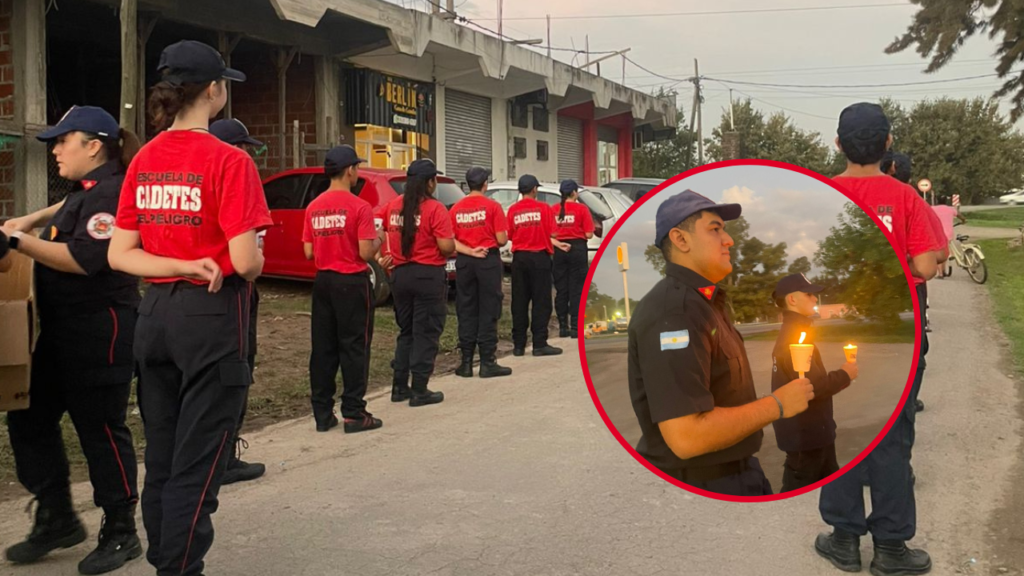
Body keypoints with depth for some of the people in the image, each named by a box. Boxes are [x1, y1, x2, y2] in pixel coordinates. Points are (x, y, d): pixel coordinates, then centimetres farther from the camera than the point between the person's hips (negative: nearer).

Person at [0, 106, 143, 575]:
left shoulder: (109, 193, -17)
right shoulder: (86, 190, 14)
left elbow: (84, 259, -26)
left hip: (99, 333, -10)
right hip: (62, 330, 10)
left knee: (100, 429, -1)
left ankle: (121, 535, 14)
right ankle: (56, 519, 25)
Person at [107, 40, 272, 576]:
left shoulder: (143, 161, 6)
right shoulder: (228, 160, -13)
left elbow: (119, 254, 2)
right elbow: (246, 260, -18)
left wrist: (187, 266, -6)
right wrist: (251, 268, 4)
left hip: (155, 314, 7)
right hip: (212, 316, -7)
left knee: (161, 457, 16)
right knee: (196, 465, 1)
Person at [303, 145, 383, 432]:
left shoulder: (313, 207, 5)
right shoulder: (359, 207, -12)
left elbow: (308, 252, 6)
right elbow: (365, 252, -16)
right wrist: (378, 240, 4)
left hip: (323, 281, 6)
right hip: (352, 283, -6)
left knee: (323, 348, 10)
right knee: (354, 348, 2)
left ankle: (322, 413, 16)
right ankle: (353, 413, 5)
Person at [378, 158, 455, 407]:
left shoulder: (393, 206, 5)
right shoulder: (435, 209, -13)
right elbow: (447, 247, -17)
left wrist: (383, 255, 10)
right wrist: (453, 250, 4)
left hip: (400, 274, 6)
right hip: (429, 275, -6)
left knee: (406, 331, 18)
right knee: (426, 334, 3)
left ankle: (399, 387, 20)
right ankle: (419, 391, 6)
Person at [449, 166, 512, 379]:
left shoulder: (456, 208, 5)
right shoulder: (492, 206, -7)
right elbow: (502, 240, -8)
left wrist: (469, 251, -8)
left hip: (464, 262, 4)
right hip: (488, 260, -4)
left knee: (466, 312, 9)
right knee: (488, 312, 1)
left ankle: (466, 362, 11)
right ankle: (487, 362, 2)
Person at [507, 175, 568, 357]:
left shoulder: (512, 210, 2)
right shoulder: (543, 207, -4)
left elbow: (509, 236, 3)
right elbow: (551, 234, -8)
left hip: (519, 258, 3)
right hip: (539, 257, -3)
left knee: (519, 302, 7)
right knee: (541, 302, 2)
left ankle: (518, 345, 10)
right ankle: (540, 344, 0)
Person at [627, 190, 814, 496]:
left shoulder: (704, 301, 10)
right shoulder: (673, 310, -23)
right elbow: (686, 437, -30)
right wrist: (777, 404, -20)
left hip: (736, 471, 9)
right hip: (702, 483, -9)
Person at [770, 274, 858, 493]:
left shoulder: (794, 333, 12)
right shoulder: (793, 336, -21)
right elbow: (813, 386, -27)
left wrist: (840, 375, 4)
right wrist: (845, 375, -13)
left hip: (811, 429, 10)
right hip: (804, 431, -10)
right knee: (797, 490, 0)